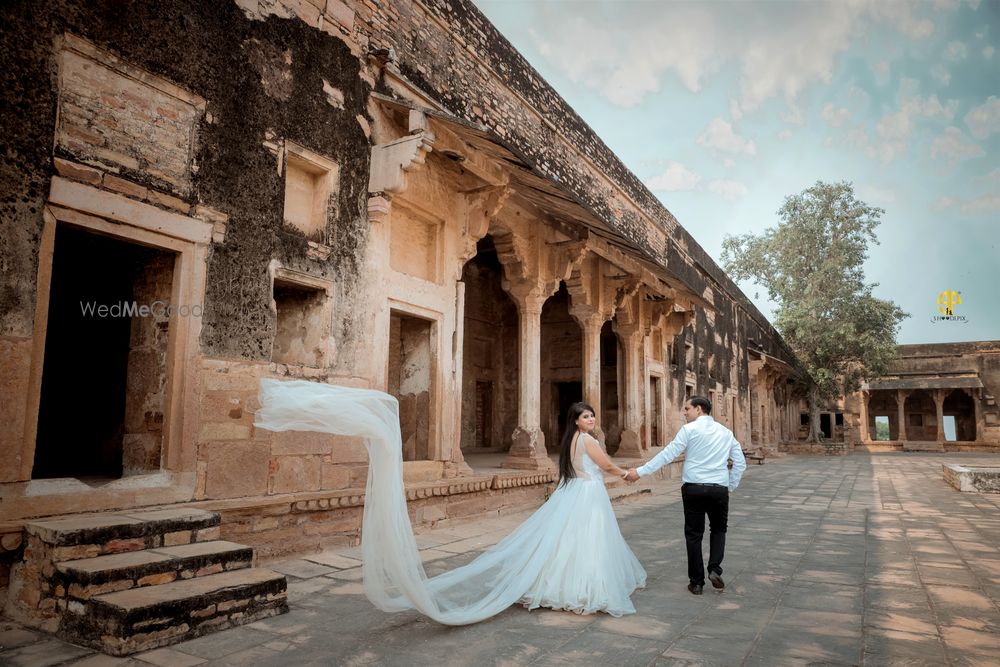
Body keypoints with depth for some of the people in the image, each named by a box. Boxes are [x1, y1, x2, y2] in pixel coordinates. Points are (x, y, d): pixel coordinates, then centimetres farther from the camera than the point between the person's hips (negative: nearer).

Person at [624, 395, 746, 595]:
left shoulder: (689, 429, -5)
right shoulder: (726, 432, 9)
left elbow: (668, 454, -10)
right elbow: (740, 463, 11)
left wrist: (640, 471, -8)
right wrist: (731, 486, 20)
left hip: (693, 488, -3)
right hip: (719, 489, 3)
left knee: (694, 534, 10)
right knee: (718, 529, 25)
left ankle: (697, 582, 15)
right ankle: (715, 569, 7)